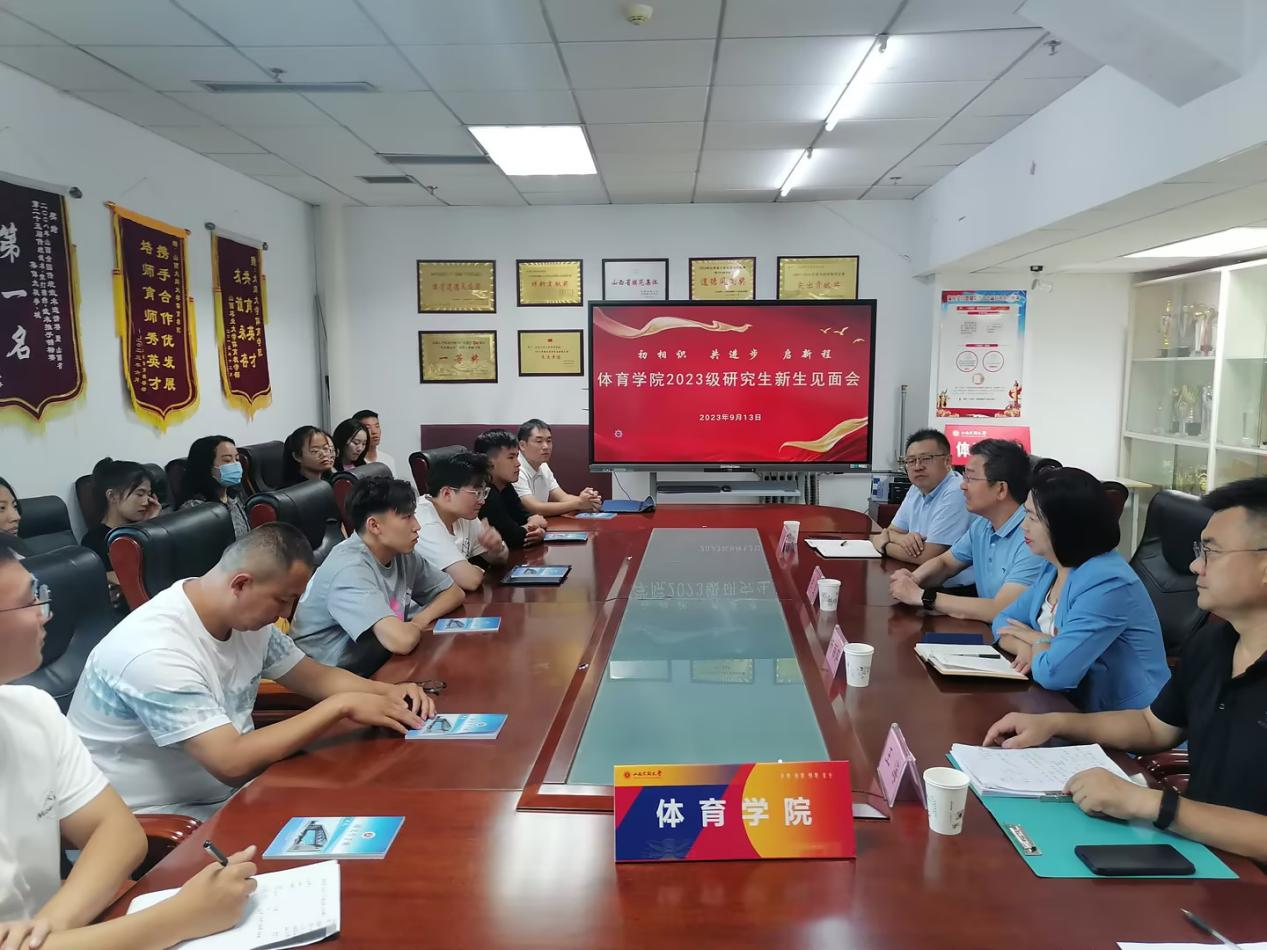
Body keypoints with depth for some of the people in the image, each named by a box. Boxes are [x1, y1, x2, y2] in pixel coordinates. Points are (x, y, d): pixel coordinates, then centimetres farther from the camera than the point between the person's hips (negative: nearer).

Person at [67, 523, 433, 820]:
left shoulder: (248, 617, -5)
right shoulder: (156, 650, -29)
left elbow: (312, 675, 7)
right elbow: (232, 762, -34)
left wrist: (386, 692, -11)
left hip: (222, 792, 8)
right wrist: (341, 706, -29)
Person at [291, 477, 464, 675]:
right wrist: (418, 625, -13)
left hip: (374, 667, 7)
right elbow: (402, 641, -35)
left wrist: (423, 617, -8)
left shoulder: (402, 553, -1)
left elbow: (455, 592, 11)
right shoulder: (349, 568, -24)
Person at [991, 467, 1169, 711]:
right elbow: (1004, 620, 8)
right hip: (1077, 706, 7)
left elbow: (1052, 673, -31)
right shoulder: (1054, 569, 4)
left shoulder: (1106, 584, -25)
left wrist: (1037, 641, -10)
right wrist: (1025, 648, -13)